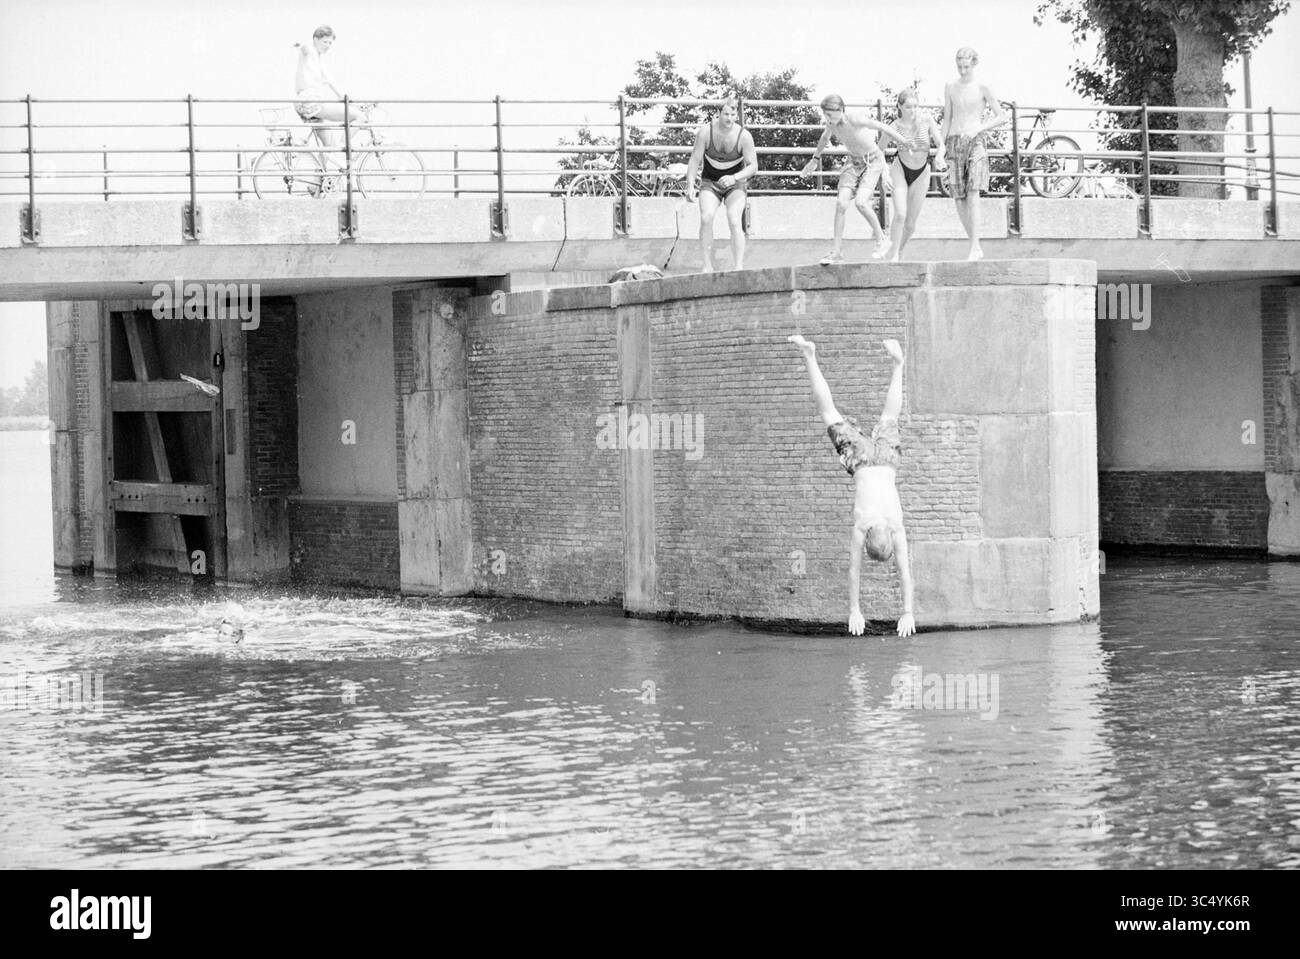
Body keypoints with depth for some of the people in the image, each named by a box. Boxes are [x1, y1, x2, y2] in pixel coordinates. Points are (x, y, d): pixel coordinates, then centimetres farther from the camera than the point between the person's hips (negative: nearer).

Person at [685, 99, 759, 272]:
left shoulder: (744, 136, -17)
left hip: (735, 184, -1)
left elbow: (753, 166, -15)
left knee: (734, 221, -22)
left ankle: (738, 267, -23)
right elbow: (694, 160, -10)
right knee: (706, 218, -23)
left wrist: (734, 178, -32)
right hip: (710, 183, 1)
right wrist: (690, 186, -21)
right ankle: (708, 266, -20)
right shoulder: (705, 132, -16)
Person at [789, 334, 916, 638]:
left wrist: (908, 612, -27)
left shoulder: (897, 530, -30)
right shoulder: (859, 530, -30)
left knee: (889, 418, 23)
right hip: (861, 461, -1)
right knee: (829, 414, 11)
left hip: (884, 460, 1)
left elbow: (904, 572, -26)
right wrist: (854, 611, -23)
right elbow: (854, 571, -24)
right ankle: (809, 356, 18)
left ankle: (897, 362, 40)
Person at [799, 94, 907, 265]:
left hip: (872, 161, -6)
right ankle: (837, 252, -5)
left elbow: (883, 128, -20)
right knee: (841, 203, -10)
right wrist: (814, 160, 27)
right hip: (854, 162, 6)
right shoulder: (832, 123, -7)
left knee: (860, 202, -22)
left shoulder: (854, 119, -28)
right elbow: (825, 138, 16)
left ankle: (881, 239, 0)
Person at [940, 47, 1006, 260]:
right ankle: (976, 248, 11)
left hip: (975, 141, -4)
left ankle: (974, 248, -19)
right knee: (958, 197, -1)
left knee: (972, 194, -17)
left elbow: (1001, 117, 0)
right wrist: (940, 148, 10)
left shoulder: (982, 88, 0)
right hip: (955, 142, 4)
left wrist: (978, 129, -12)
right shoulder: (950, 88, 11)